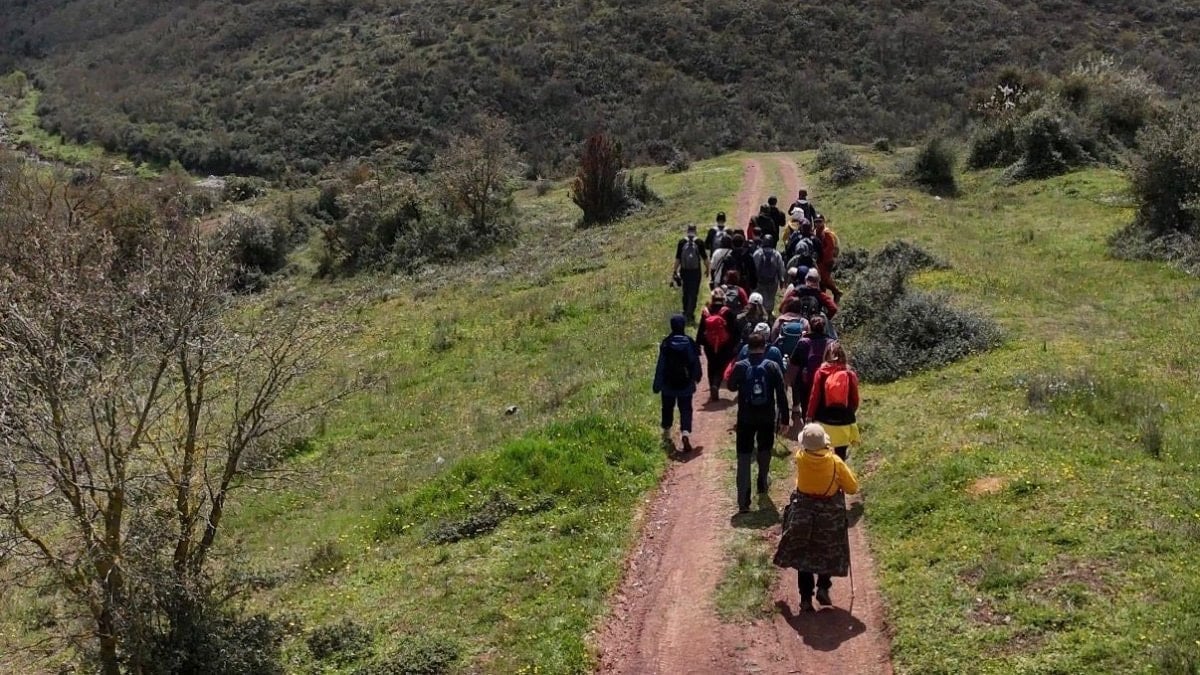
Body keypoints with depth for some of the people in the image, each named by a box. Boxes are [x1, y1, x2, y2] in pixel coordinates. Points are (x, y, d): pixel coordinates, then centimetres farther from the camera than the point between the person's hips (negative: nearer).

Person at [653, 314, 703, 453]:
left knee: (667, 408, 19)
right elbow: (695, 362, 2)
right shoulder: (689, 342, -7)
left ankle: (666, 435, 32)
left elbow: (660, 365, -8)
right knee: (685, 410, 2)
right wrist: (697, 377, 20)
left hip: (668, 384, 0)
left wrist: (657, 384, -1)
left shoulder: (666, 343, -10)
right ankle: (685, 433, -20)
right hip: (686, 384, 0)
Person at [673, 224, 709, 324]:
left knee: (686, 293, 15)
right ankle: (690, 314, -9)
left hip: (684, 271, 2)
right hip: (696, 271, -2)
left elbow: (677, 258, -2)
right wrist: (707, 269, 12)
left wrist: (675, 270, 6)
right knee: (694, 293, 0)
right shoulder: (699, 242, -6)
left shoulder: (681, 242, -3)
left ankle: (686, 314, 24)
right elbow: (704, 257, -1)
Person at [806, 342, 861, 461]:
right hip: (844, 422, 1)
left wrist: (810, 416, 6)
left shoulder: (821, 373, -7)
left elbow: (814, 397, -5)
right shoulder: (850, 374, -5)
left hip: (824, 421, 0)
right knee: (840, 457, 9)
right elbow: (854, 400, 2)